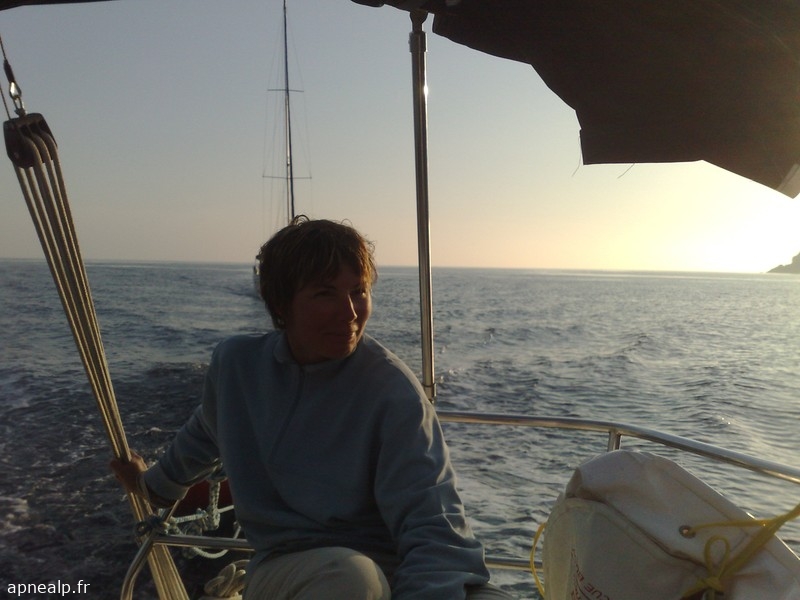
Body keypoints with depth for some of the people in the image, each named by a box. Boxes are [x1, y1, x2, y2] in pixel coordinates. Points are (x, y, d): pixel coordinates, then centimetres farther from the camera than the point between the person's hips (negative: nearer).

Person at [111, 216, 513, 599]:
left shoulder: (393, 390, -15)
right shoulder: (235, 364, -3)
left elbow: (432, 523, -22)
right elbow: (204, 435, 19)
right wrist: (156, 485, 37)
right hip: (284, 565, 0)